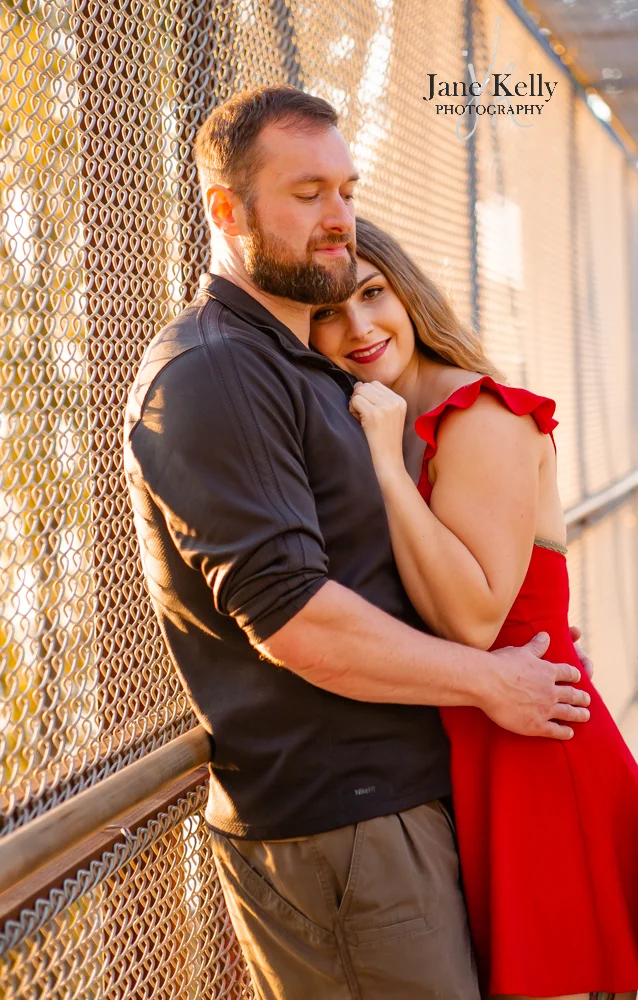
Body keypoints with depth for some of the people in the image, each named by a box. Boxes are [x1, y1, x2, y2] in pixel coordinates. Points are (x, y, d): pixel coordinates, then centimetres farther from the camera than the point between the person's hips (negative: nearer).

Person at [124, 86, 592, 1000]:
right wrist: (490, 682, -13)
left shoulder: (304, 368, 18)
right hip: (329, 825, -10)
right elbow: (291, 619, -23)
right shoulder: (209, 372, -16)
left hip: (393, 797, 10)